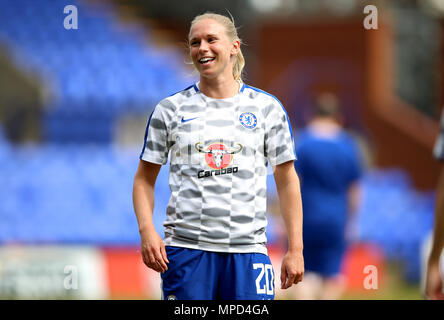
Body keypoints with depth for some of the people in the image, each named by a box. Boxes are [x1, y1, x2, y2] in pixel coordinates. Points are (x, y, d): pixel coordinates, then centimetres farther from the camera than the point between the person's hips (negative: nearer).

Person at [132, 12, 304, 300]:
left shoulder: (267, 108, 7)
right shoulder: (171, 110, 7)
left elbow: (287, 180, 10)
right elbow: (145, 178, 10)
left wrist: (295, 249, 4)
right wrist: (147, 230, -7)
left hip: (247, 251, 0)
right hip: (186, 249, 0)